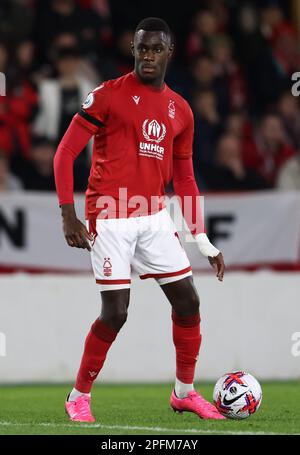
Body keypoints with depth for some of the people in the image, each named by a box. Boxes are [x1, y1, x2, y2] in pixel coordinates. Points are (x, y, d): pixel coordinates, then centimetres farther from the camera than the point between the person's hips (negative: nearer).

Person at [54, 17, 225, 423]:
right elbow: (66, 152, -7)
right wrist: (68, 214, -15)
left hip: (154, 218, 6)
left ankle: (184, 392, 21)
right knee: (115, 311, -9)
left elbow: (184, 179, 18)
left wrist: (204, 242, 14)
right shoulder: (108, 95, -6)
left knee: (187, 301, 4)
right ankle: (79, 396, 9)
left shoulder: (180, 110, 10)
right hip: (111, 218, -6)